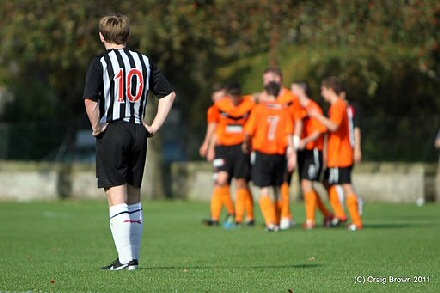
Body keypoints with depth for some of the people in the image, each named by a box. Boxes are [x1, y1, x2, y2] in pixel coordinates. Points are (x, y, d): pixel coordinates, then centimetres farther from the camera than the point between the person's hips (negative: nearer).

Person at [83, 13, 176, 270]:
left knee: (117, 198, -5)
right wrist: (154, 126, 8)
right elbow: (169, 94, 8)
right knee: (134, 198, 14)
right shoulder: (144, 61, 10)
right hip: (138, 132, 5)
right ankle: (134, 257, 16)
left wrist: (96, 127, -6)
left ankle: (125, 259, -11)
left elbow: (90, 101, -18)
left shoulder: (100, 63, -5)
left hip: (112, 131, -5)